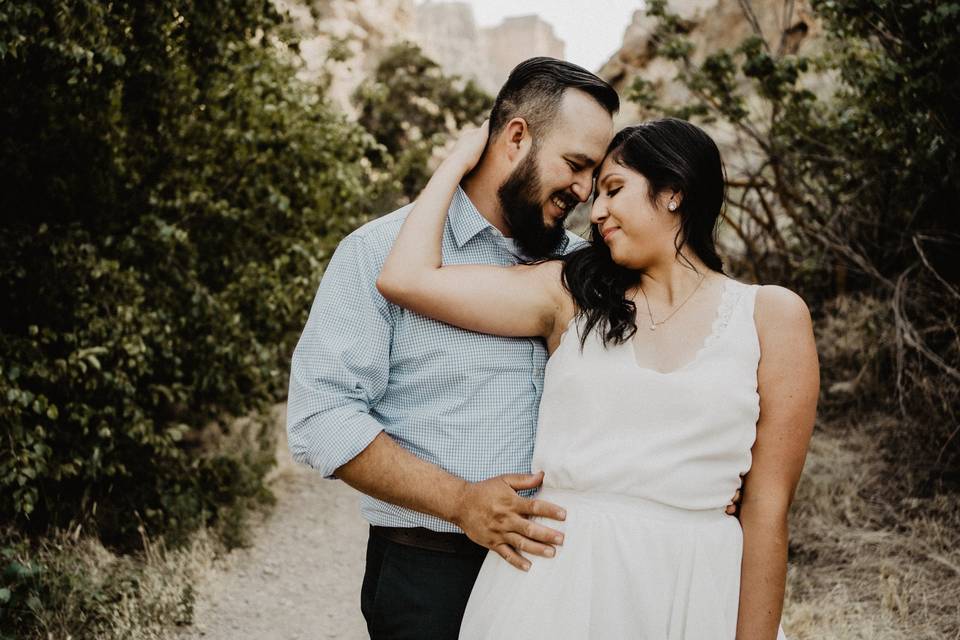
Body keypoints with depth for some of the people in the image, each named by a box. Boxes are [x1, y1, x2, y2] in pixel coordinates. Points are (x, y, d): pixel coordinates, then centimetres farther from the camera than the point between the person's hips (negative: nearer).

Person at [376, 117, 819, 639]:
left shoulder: (772, 316, 0)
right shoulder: (571, 293, 5)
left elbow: (767, 503, -3)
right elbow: (406, 279, -3)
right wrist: (460, 161, 8)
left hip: (690, 585, -1)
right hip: (555, 578, 2)